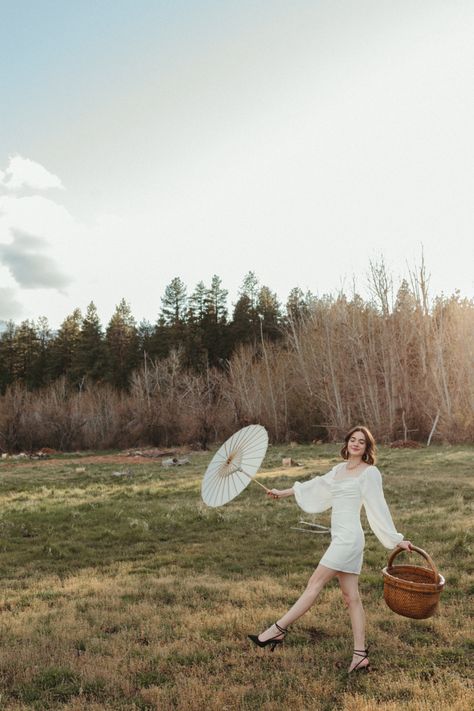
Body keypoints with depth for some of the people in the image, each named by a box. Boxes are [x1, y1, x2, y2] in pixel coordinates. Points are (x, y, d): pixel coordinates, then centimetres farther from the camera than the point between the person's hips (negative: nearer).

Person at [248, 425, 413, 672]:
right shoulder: (340, 469, 17)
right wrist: (283, 492, 32)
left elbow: (378, 508, -2)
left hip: (348, 538, -8)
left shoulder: (369, 472, -4)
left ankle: (278, 630, 0)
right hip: (341, 538, 8)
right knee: (351, 597, 7)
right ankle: (360, 656, 12)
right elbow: (317, 485, 27)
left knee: (315, 583, -5)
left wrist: (396, 539, -2)